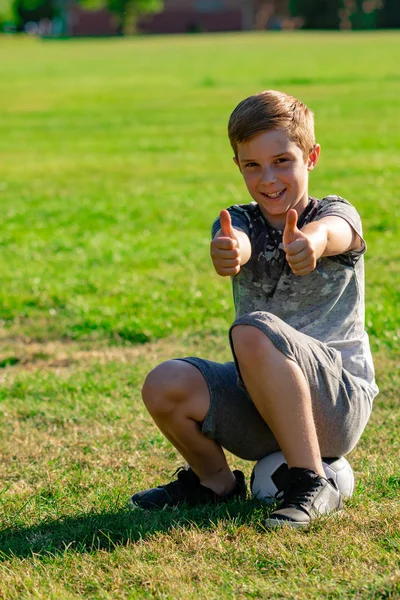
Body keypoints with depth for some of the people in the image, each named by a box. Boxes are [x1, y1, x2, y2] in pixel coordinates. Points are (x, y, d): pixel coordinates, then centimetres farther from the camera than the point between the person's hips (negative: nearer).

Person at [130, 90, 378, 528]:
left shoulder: (337, 214, -3)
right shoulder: (241, 222, 6)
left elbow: (332, 232, -31)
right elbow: (235, 247, -21)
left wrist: (312, 241, -57)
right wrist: (227, 252, -48)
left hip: (338, 402, -4)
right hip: (259, 412, 4)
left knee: (253, 331, -31)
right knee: (165, 385, -21)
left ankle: (312, 486, -22)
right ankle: (216, 481, 10)